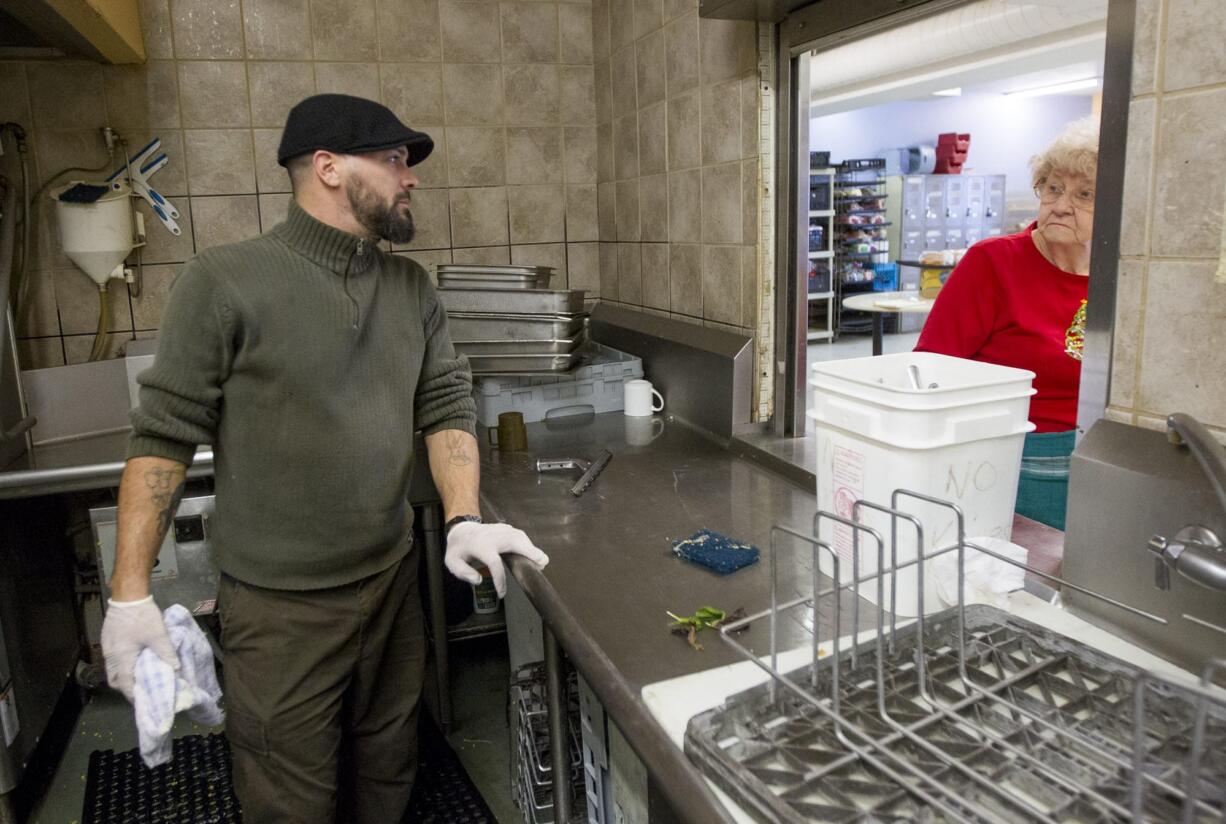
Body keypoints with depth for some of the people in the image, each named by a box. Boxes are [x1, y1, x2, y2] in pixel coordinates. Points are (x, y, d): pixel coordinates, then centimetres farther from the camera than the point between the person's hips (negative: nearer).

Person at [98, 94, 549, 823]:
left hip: (394, 580, 5)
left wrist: (464, 520, -14)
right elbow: (163, 436, -9)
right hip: (280, 604, -4)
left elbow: (447, 405, 2)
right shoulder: (225, 282, -12)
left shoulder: (412, 287, 3)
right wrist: (131, 593, -9)